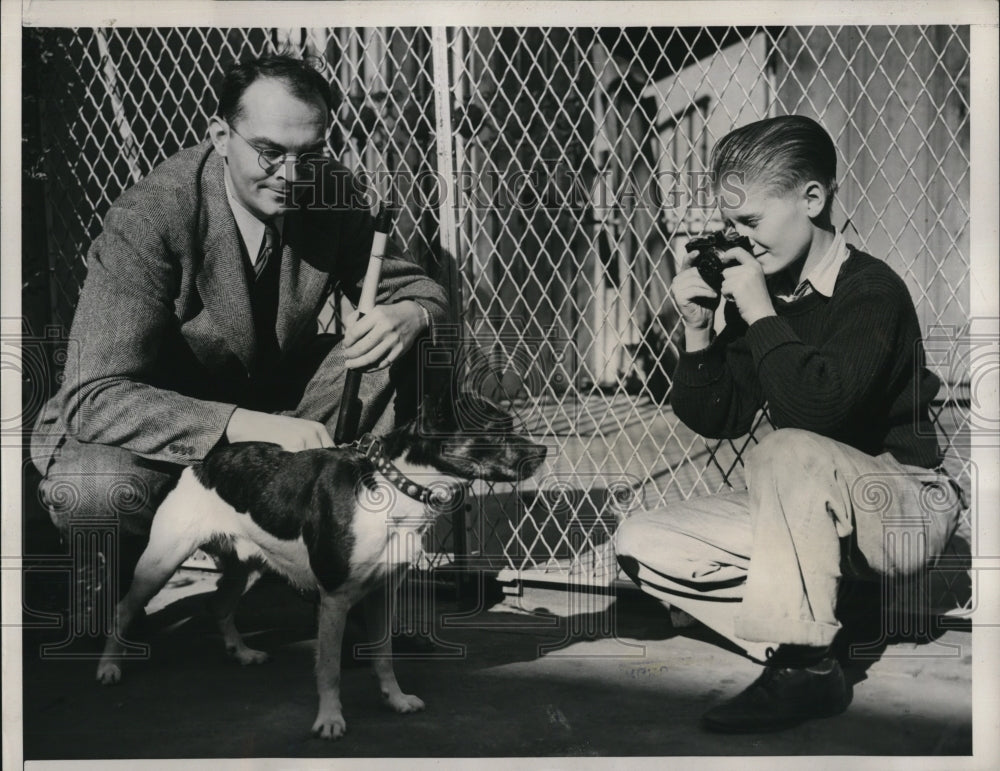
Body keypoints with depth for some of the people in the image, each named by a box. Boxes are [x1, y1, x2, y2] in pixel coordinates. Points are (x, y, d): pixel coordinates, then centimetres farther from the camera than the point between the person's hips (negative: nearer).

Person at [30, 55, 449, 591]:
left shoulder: (332, 194, -12)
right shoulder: (148, 218, -26)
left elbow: (412, 285, 1)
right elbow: (95, 397, -32)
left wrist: (411, 314, -27)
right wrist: (245, 426, -47)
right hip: (164, 426, -4)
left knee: (397, 357, -16)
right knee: (96, 491, -36)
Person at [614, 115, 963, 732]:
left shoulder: (871, 288, -18)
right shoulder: (758, 289, 2)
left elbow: (819, 406, -35)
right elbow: (718, 420, 5)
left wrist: (759, 313, -25)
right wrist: (699, 331, -9)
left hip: (907, 510, -7)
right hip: (811, 515, 7)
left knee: (787, 451, -38)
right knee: (641, 545, -5)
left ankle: (807, 664, -24)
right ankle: (797, 641, -12)